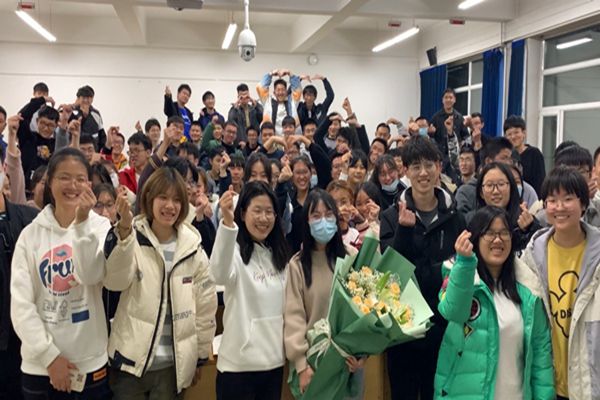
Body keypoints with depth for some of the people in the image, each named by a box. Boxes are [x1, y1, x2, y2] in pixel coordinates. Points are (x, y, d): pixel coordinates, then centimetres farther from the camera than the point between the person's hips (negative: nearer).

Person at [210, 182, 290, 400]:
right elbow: (220, 274, -37)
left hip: (274, 360, 6)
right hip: (239, 363, -6)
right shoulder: (235, 251, -12)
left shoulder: (278, 254, 7)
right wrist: (227, 223, -50)